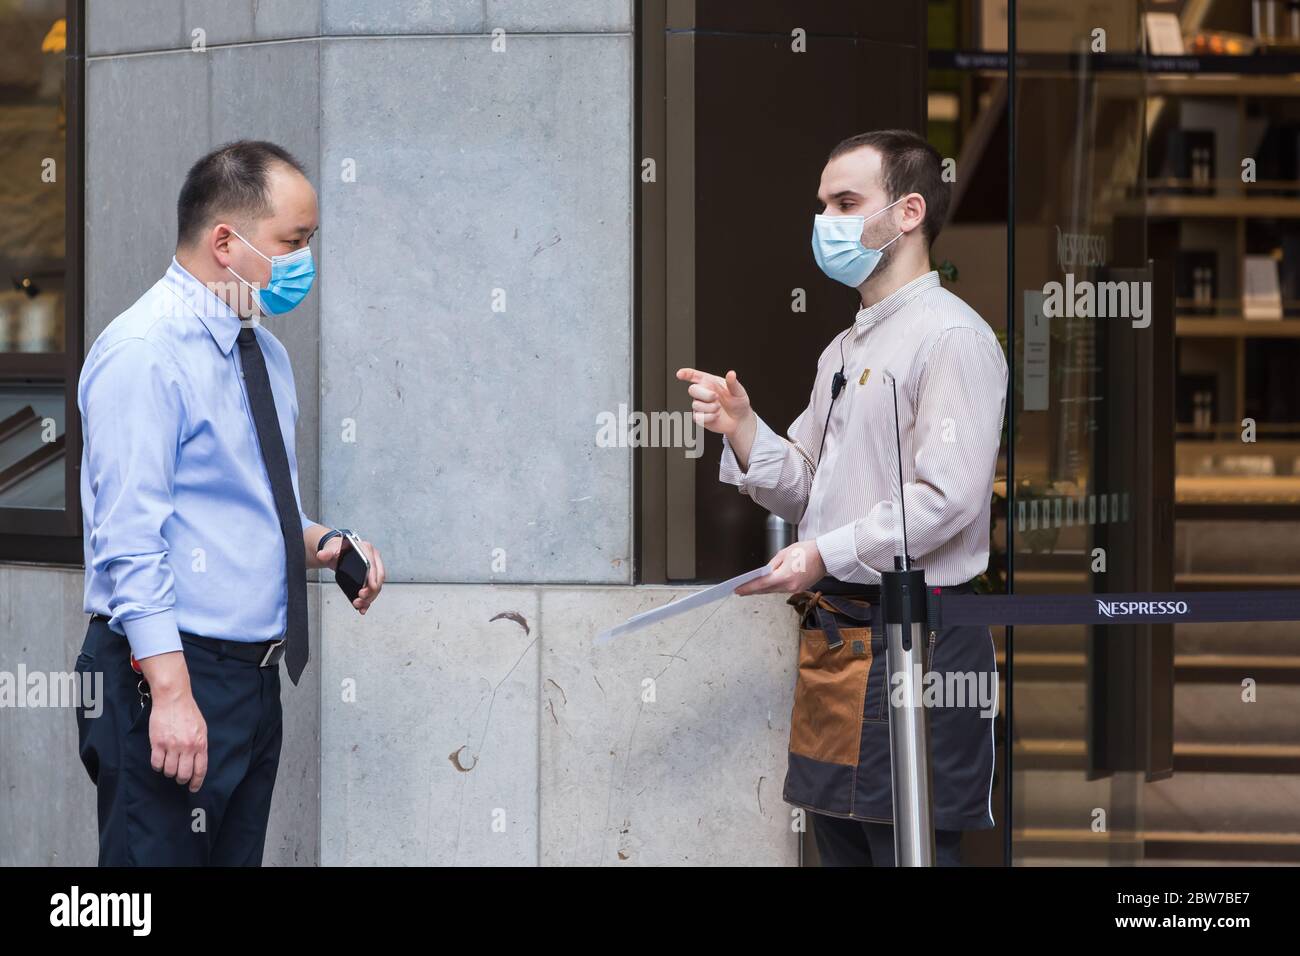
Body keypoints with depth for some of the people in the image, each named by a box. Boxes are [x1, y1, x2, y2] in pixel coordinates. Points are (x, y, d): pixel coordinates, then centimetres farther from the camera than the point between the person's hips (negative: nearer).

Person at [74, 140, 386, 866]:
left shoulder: (263, 350, 15)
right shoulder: (144, 352, -14)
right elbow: (130, 540, -20)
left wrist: (320, 542, 6)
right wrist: (171, 692, -26)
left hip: (253, 678, 9)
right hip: (173, 673, -9)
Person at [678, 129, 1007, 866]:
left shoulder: (950, 336, -10)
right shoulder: (845, 350, 20)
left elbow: (948, 497, -19)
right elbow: (805, 493, 17)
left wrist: (827, 554, -20)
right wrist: (742, 430, 1)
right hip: (832, 632, 9)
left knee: (909, 848, -7)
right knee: (840, 844, 12)